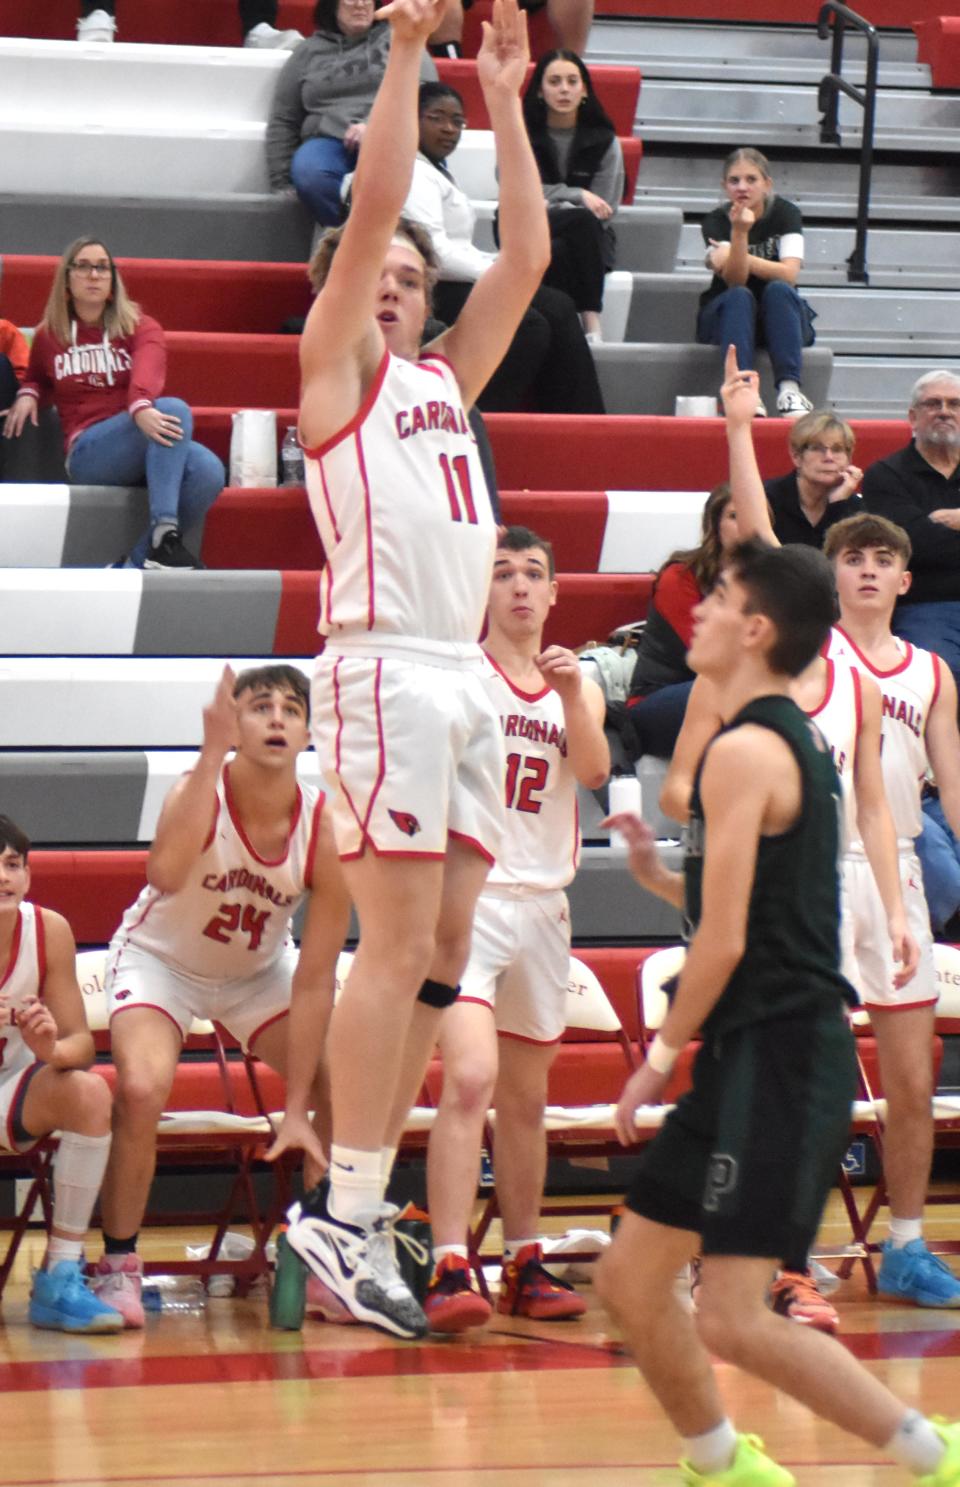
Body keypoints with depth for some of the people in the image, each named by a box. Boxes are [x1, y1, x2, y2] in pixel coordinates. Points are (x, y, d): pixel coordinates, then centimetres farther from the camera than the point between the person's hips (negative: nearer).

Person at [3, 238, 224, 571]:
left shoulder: (140, 327, 7)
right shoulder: (49, 336, 13)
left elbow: (149, 368, -17)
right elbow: (38, 379, 35)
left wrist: (141, 406, -41)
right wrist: (27, 394, 8)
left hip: (152, 448, 2)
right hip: (89, 453, -2)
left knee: (208, 472, -34)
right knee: (174, 409, -33)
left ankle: (136, 563, -24)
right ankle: (165, 535, -46)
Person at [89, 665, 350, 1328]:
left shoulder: (324, 829, -24)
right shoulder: (200, 793, -30)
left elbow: (314, 980, -21)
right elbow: (166, 874, -55)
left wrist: (297, 1110, -24)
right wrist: (214, 750, -55)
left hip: (259, 970, 3)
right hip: (161, 959, -3)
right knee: (142, 1088, -28)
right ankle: (118, 1269, -13)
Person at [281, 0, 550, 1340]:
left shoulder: (444, 376, 22)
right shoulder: (334, 366, 4)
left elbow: (528, 257, 18)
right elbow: (371, 210, -7)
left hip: (464, 678, 8)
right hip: (386, 669, -8)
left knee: (445, 951, 5)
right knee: (398, 944, -12)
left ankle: (358, 1198, 8)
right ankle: (344, 1209, -10)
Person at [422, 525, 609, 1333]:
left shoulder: (578, 684, 11)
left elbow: (594, 770, -5)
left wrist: (571, 694, -23)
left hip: (542, 903, 5)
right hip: (466, 893, -5)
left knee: (527, 1098, 13)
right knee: (470, 1078, -21)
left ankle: (525, 1264, 26)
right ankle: (451, 1269, -26)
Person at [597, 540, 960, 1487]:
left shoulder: (743, 752, -13)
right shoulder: (798, 741, 17)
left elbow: (724, 941, -16)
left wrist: (662, 1056, -7)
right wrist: (658, 875, 12)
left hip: (776, 1059, -10)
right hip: (764, 1060, 10)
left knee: (732, 1321, -13)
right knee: (629, 1281, 14)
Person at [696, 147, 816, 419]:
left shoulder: (786, 214, -6)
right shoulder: (715, 221, -8)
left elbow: (789, 275, -18)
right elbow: (735, 280, -23)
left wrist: (739, 258, -18)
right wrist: (740, 232, -37)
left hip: (778, 316, 0)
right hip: (728, 315, 0)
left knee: (778, 290, -31)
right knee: (740, 296, -32)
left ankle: (789, 388, -45)